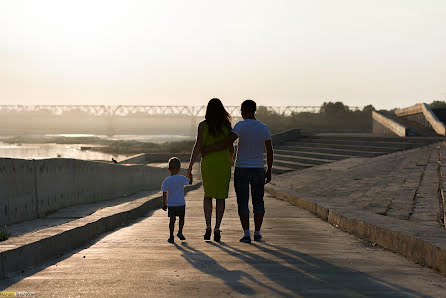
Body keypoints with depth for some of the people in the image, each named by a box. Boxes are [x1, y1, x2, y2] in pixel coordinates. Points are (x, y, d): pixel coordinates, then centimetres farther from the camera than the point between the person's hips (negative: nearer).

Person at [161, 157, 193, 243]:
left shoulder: (166, 181, -4)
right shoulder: (181, 178, -10)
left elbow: (164, 194, 0)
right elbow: (190, 182, 7)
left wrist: (164, 204, 11)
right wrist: (190, 174, 20)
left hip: (171, 204, 1)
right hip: (181, 203, -1)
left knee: (172, 220, 5)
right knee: (181, 218, 18)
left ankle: (171, 236, 2)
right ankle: (180, 232, 4)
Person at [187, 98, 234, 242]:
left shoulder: (203, 125, -5)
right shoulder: (227, 125, -2)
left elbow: (198, 146, -9)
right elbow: (231, 147, 2)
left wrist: (190, 165, -5)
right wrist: (230, 161, 19)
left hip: (207, 163, 0)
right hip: (223, 163, 0)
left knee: (208, 195, 16)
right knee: (221, 197, 6)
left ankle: (208, 226, 4)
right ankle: (217, 229, 0)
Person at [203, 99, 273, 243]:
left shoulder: (241, 125, -11)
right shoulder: (264, 128, 2)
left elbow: (228, 142, -23)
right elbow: (270, 151, 4)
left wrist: (210, 150, -16)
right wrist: (269, 171, 12)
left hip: (241, 170, -3)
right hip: (258, 170, 3)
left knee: (243, 203, 2)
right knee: (258, 201, 12)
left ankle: (246, 234, -3)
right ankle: (257, 233, 13)